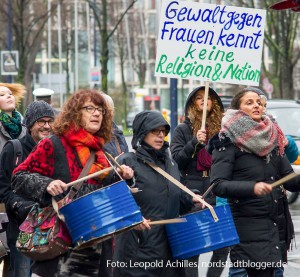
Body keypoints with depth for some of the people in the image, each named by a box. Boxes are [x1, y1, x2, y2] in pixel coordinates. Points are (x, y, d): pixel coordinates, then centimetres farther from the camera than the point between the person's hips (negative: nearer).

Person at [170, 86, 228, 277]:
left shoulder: (221, 129, 15)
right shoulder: (183, 130, 6)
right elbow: (176, 159, -5)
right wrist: (195, 142, -16)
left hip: (218, 196, 3)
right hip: (193, 197, -3)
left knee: (222, 247, -3)